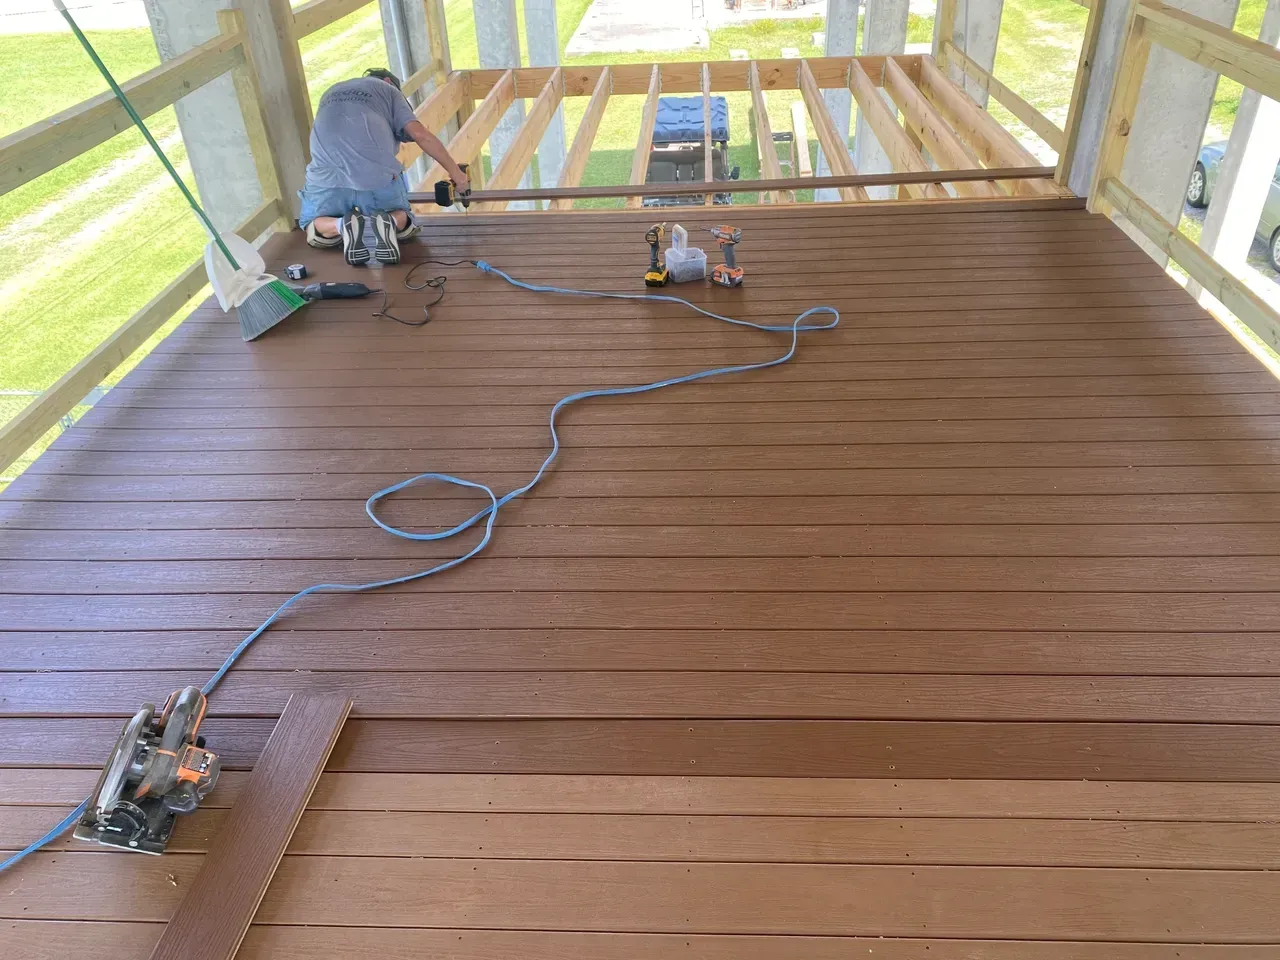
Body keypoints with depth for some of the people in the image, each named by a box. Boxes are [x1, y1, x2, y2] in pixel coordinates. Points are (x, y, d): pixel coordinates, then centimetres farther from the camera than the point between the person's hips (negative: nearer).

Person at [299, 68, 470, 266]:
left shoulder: (330, 93, 35)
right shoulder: (388, 90, 21)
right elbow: (420, 135, 6)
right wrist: (455, 171, 12)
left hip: (326, 177, 2)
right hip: (378, 175, -2)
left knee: (313, 228, 25)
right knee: (403, 221, 25)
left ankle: (342, 226, -10)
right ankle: (389, 222, -12)